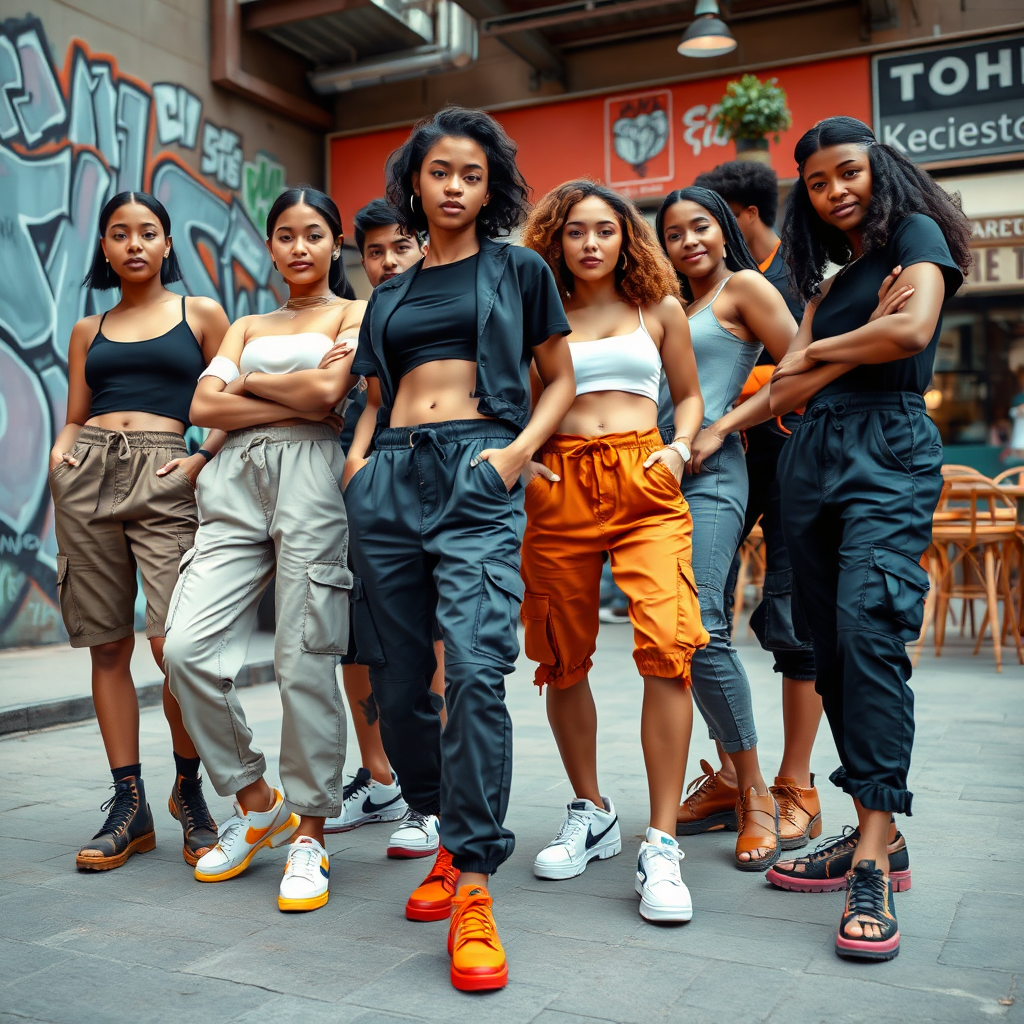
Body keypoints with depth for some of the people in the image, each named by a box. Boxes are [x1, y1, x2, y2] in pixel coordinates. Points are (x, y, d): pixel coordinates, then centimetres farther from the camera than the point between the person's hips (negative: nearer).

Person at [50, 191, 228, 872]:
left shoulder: (200, 314, 13)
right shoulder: (87, 331, 21)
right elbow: (74, 419, 20)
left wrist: (201, 460, -6)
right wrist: (61, 457, 0)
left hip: (163, 477, -3)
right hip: (88, 476, 4)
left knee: (175, 644, -15)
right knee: (107, 646, 3)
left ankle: (189, 789, 9)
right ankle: (130, 806, 12)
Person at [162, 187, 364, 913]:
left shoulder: (355, 313, 12)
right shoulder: (248, 327, 26)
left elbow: (328, 388, -7)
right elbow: (204, 405, 9)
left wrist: (250, 383, 7)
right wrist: (294, 402, -1)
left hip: (311, 477, -5)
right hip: (237, 480, 5)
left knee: (304, 663, -8)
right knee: (188, 648, -7)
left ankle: (309, 834, 6)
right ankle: (256, 800, 13)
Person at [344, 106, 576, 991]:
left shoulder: (518, 272, 13)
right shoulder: (389, 297, 22)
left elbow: (560, 380, 12)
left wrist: (519, 449, -5)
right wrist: (358, 456, 5)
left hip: (477, 474, -4)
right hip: (392, 479, 4)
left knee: (475, 668, -21)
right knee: (399, 681, 3)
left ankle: (473, 888, -13)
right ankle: (448, 835, 24)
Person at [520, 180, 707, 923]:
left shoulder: (659, 308, 14)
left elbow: (689, 394, 19)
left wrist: (679, 450, 1)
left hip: (644, 484, -1)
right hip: (558, 490, 1)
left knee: (667, 643, -19)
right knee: (563, 659, 4)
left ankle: (662, 843, -10)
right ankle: (591, 813, 26)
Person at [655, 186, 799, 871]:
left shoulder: (743, 286, 4)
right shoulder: (675, 307, 25)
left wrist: (718, 429, -5)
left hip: (710, 476, -7)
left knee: (698, 629, -18)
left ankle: (756, 794, -5)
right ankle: (729, 785, 13)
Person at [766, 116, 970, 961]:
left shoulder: (916, 233, 7)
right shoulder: (830, 281, 24)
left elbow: (913, 328, -13)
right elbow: (784, 392, 11)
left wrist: (822, 350, 2)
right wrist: (855, 343, -4)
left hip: (889, 451, -7)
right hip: (813, 459, 7)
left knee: (869, 629, -22)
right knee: (835, 648, 3)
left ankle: (874, 863, -20)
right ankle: (876, 839, 10)